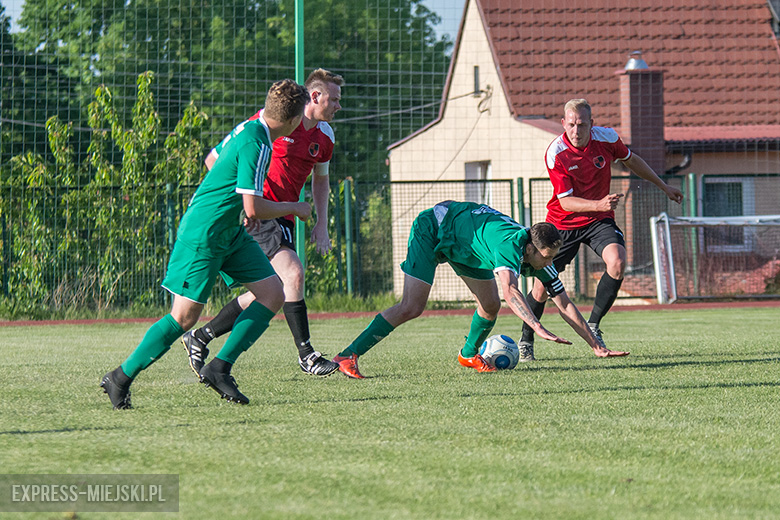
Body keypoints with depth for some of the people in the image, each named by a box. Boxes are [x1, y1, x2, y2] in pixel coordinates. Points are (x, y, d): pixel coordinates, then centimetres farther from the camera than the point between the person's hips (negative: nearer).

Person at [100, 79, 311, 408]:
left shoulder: (248, 130, 7)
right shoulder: (255, 145, -22)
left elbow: (214, 160, 26)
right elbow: (254, 209, -24)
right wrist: (294, 208, -8)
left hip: (230, 233, 10)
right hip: (202, 235, -10)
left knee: (273, 294, 1)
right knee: (185, 316, -10)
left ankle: (219, 368, 2)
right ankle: (120, 379, 2)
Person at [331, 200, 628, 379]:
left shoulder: (540, 257, -14)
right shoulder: (512, 244, -38)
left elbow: (565, 304, -9)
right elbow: (509, 291, -54)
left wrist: (597, 346, -14)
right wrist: (539, 329, -63)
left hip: (462, 243, 8)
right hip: (431, 229, -8)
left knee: (490, 306, 2)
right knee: (412, 307, -18)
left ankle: (469, 354, 32)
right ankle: (348, 356, -17)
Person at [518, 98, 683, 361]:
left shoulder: (607, 138, -13)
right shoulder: (555, 154, -21)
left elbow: (631, 160, 10)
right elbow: (566, 201, -22)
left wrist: (663, 186, 17)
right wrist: (598, 205, -40)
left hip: (599, 220, 2)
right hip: (563, 222, -2)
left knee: (617, 262, -26)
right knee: (542, 285, -3)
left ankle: (593, 325, -9)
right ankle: (526, 341, 21)